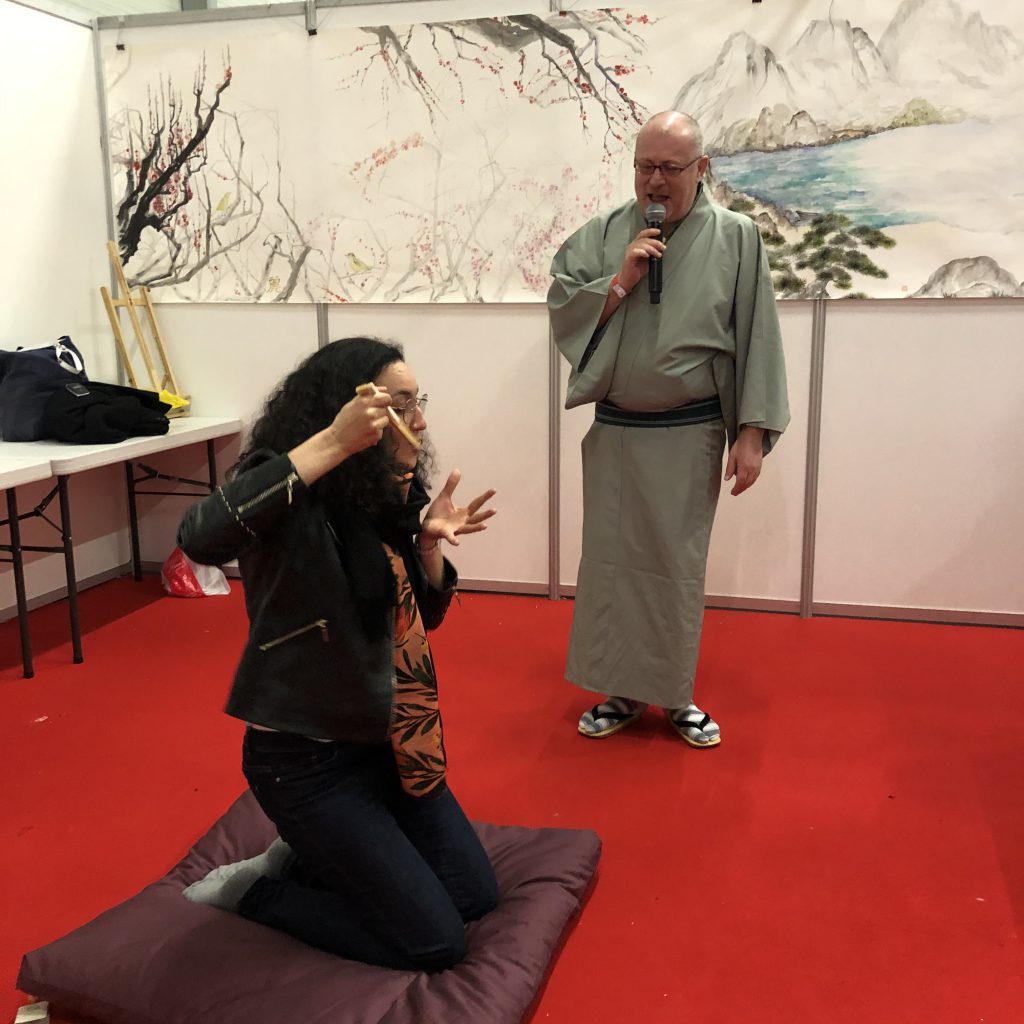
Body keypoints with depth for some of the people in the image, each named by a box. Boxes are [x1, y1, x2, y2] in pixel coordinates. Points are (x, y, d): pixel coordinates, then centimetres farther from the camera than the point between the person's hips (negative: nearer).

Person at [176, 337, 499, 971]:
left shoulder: (391, 498, 2)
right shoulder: (298, 504, -21)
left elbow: (423, 618, 10)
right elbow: (200, 538, -43)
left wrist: (428, 541, -10)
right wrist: (330, 444, -40)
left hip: (388, 739, 8)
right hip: (307, 758, -8)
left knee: (476, 896, 12)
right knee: (437, 942, -3)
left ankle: (309, 860, 24)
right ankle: (255, 893, 13)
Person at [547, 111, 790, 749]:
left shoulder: (736, 238, -2)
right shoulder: (603, 235, 5)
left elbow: (759, 340, -3)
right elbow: (561, 308, 1)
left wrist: (752, 434, -7)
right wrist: (620, 281, -13)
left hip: (689, 435, -2)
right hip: (614, 431, 2)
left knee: (678, 566, 7)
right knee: (611, 561, 8)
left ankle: (676, 695, 25)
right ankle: (621, 691, 24)